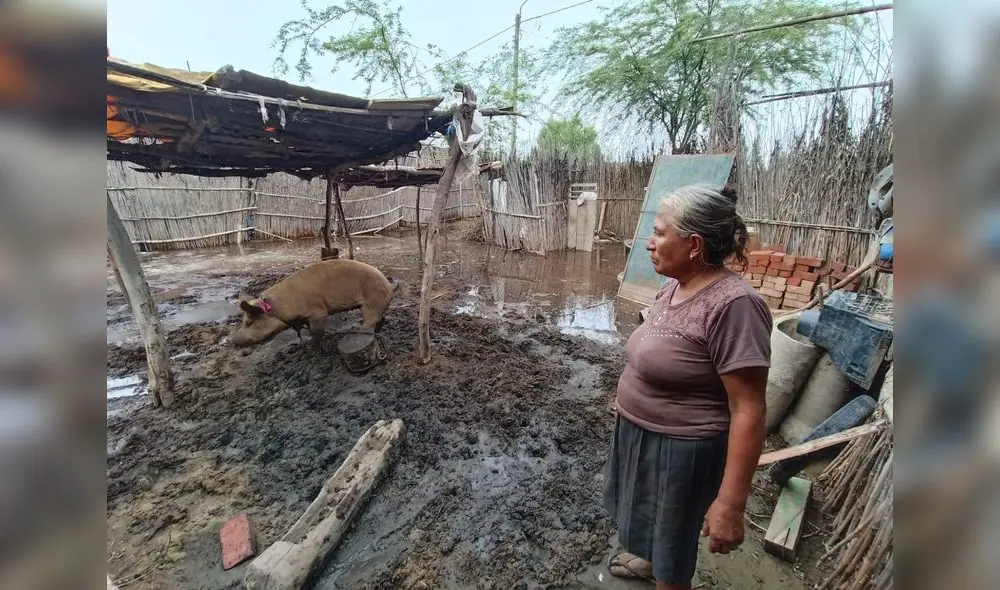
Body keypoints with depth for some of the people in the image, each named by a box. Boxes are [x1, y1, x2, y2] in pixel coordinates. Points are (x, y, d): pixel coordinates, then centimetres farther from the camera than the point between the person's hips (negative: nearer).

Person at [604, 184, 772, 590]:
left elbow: (748, 412, -26)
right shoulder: (674, 287, -2)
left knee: (672, 539, 17)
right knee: (650, 517, 32)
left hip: (679, 449, -8)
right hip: (641, 433, 8)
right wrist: (628, 399, 22)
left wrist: (730, 504, -23)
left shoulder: (732, 305, -28)